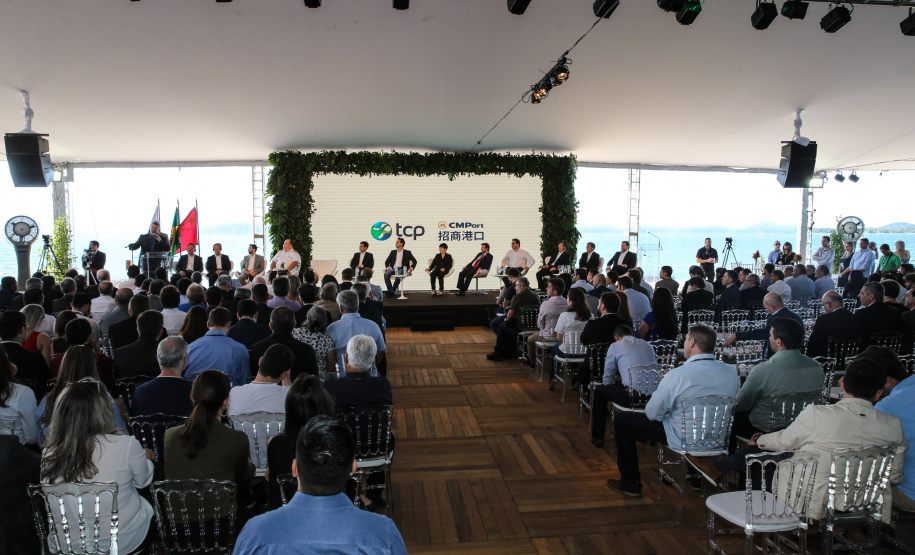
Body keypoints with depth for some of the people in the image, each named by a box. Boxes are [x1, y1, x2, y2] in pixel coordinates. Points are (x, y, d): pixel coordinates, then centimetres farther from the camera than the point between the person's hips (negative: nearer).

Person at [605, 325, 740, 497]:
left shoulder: (677, 375, -26)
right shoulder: (732, 373, -9)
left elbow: (651, 413, -16)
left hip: (683, 439, -6)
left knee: (622, 420, 9)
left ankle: (631, 483, 18)